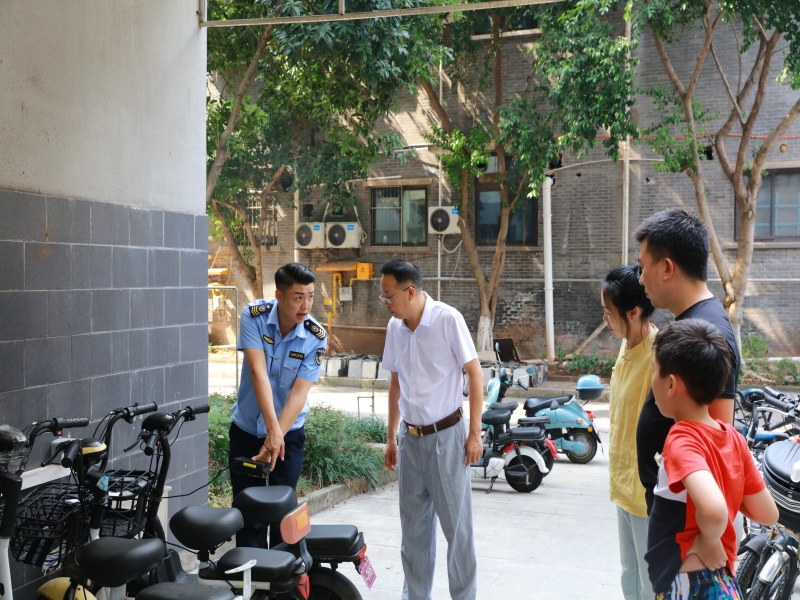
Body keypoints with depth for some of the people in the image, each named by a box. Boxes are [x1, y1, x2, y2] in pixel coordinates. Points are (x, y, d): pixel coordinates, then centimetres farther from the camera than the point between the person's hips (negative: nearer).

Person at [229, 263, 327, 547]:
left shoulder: (316, 337, -15)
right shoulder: (254, 315, -15)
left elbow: (299, 392, -19)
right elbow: (258, 372, -24)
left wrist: (277, 435, -30)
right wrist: (272, 428, -33)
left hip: (289, 434, -1)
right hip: (246, 429, 1)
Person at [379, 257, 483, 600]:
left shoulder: (448, 319, -14)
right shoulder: (395, 327, 4)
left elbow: (475, 373, -9)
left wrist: (474, 433, -10)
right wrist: (391, 437, 16)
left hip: (446, 435, -5)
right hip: (411, 439, 5)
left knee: (456, 526, 2)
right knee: (413, 527, 12)